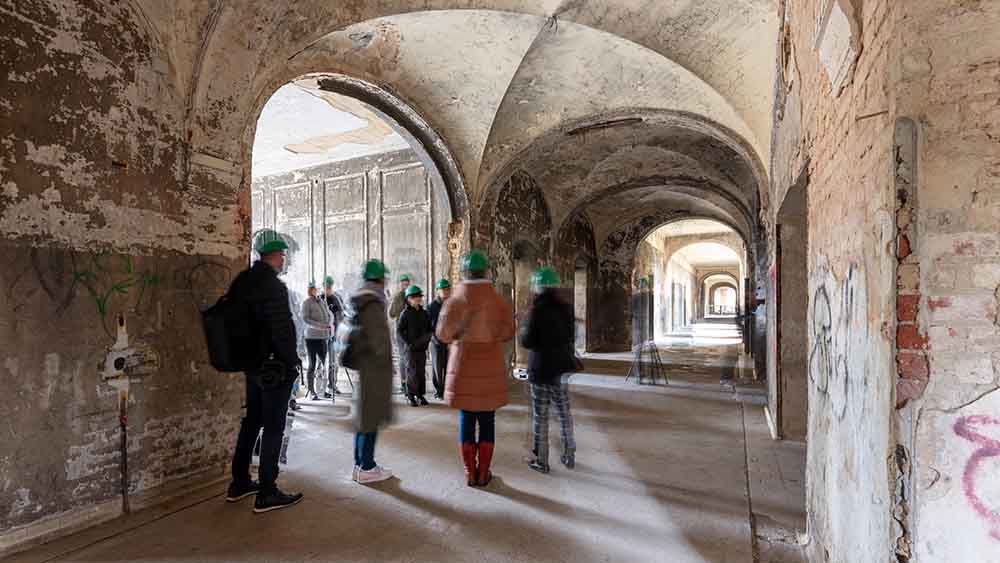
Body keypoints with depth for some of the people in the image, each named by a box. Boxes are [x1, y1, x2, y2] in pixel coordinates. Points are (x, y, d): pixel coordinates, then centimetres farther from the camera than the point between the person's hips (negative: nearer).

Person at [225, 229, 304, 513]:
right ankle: (267, 494, 12)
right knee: (273, 428, 2)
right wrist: (292, 361, -8)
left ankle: (239, 483, 33)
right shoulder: (273, 286, -20)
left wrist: (247, 354, 20)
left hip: (251, 364, 9)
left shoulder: (242, 281, 7)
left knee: (251, 421, 20)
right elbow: (283, 329, -21)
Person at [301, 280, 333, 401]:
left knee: (323, 364, 8)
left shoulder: (322, 301, 11)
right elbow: (305, 319, -14)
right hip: (312, 337, -5)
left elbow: (330, 314, 14)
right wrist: (319, 326, -24)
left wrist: (330, 324, -7)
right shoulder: (307, 302, -5)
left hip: (324, 337, 5)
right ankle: (311, 392, 10)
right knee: (312, 365, 1)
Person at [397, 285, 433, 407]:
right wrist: (408, 343, -11)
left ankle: (421, 395, 18)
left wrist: (426, 341, 2)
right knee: (412, 372, -3)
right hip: (409, 348, -4)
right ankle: (411, 396, 7)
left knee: (421, 372, 8)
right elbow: (399, 330, -6)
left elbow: (429, 329, 15)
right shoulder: (405, 313, -4)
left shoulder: (424, 313, 9)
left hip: (422, 347, 4)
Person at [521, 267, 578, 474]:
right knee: (564, 411, 16)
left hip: (542, 367, -5)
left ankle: (541, 460, 13)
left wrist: (522, 334, 3)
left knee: (540, 414, 5)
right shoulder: (566, 308, 1)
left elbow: (528, 341, -16)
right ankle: (569, 456, 27)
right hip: (562, 365, 6)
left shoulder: (537, 310, -16)